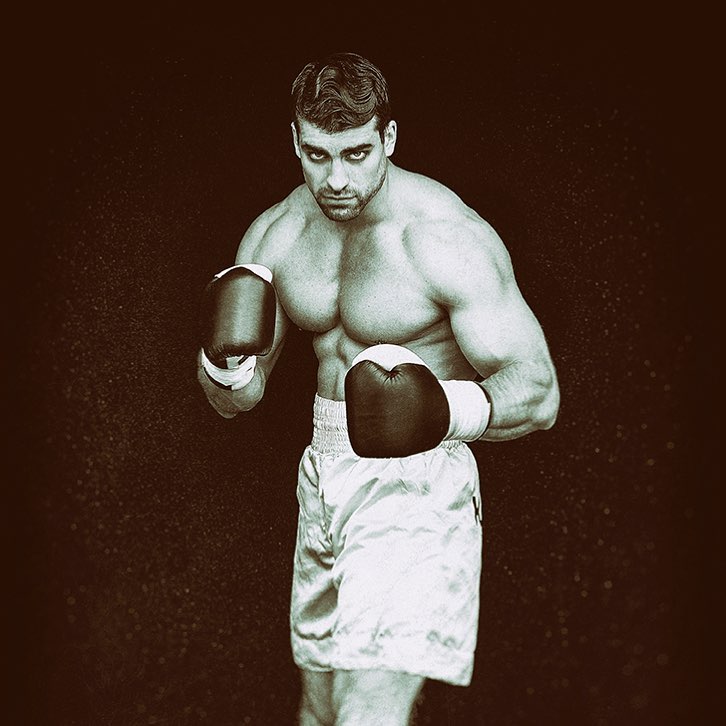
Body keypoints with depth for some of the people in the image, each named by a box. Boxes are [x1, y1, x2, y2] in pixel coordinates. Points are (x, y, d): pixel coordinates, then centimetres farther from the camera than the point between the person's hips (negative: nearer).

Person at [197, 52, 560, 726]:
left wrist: (445, 411, -36)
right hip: (324, 474, 6)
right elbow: (236, 399, 7)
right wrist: (224, 357, -16)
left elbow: (538, 393, -16)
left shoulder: (449, 237, -17)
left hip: (416, 482, -6)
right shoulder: (274, 235, 2)